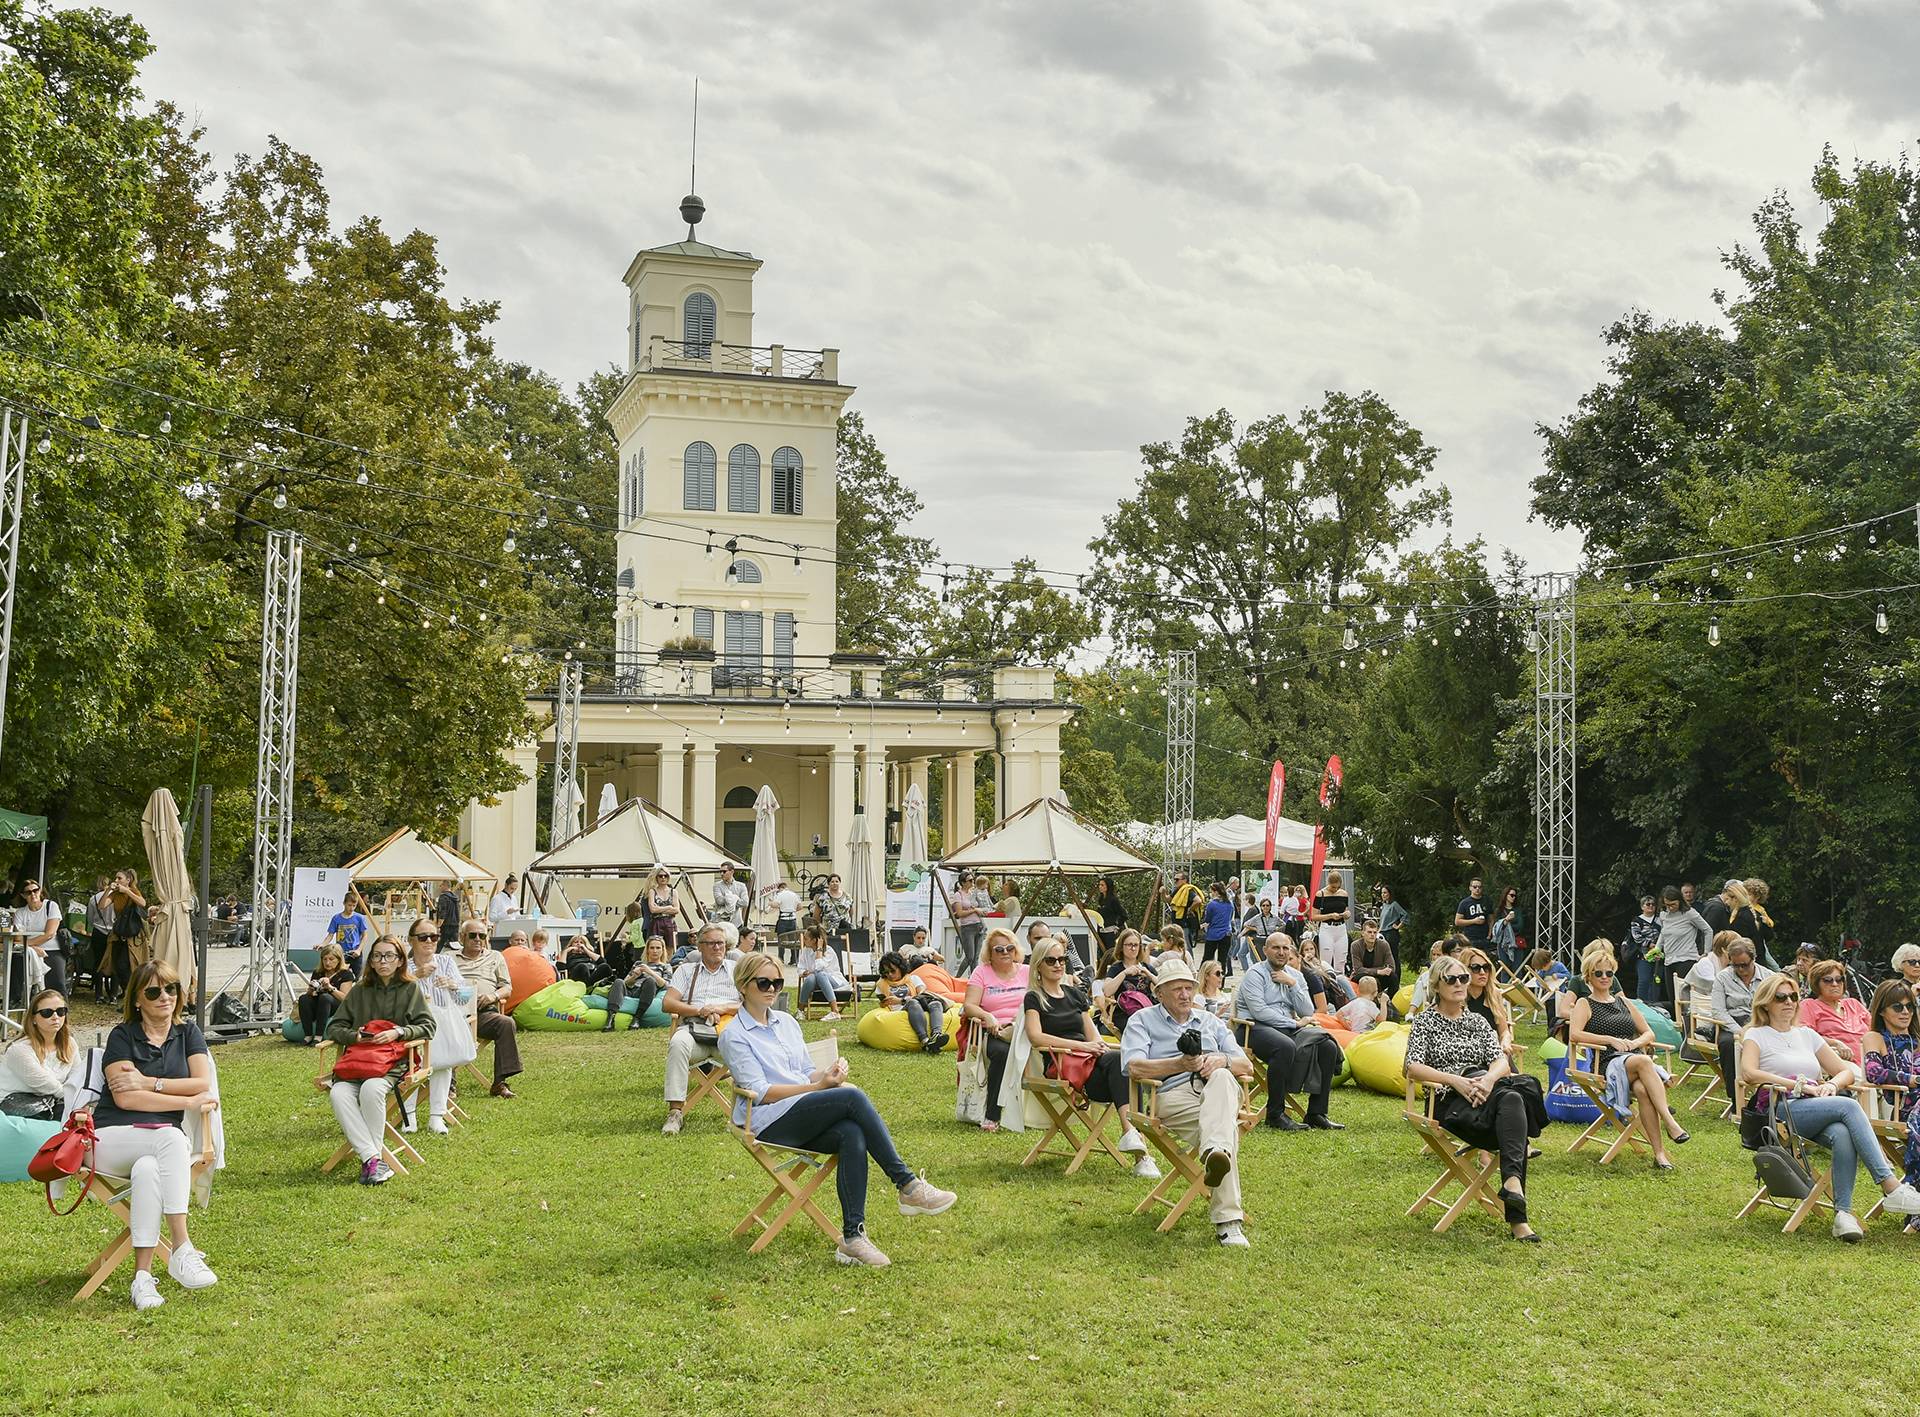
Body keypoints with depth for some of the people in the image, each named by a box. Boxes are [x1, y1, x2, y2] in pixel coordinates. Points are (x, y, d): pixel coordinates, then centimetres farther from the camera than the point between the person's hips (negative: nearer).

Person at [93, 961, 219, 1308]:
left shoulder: (187, 1032, 14)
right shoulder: (122, 1036, 3)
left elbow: (203, 1083, 0)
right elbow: (125, 1098, -10)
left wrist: (149, 1083, -8)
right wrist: (190, 1102, -12)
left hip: (165, 1140, 2)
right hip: (113, 1139, -2)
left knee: (147, 1169, -35)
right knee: (171, 1139, -35)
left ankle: (142, 1276, -38)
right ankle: (181, 1250, -39)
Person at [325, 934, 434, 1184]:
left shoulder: (410, 989, 11)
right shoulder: (359, 991, 17)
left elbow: (427, 1026, 5)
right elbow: (334, 1027, 16)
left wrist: (398, 1032, -11)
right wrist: (354, 1036, -5)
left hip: (394, 1062, -3)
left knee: (371, 1089, -36)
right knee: (339, 1093, -30)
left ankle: (369, 1161, -26)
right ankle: (373, 1159, -35)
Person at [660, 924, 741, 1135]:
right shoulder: (686, 970, 24)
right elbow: (667, 1003, 10)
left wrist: (723, 1008, -5)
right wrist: (699, 1010, -4)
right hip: (694, 1028, 0)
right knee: (679, 1043, -37)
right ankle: (675, 1111, -38)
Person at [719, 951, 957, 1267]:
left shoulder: (786, 1022, 21)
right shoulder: (733, 1036, 1)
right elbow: (760, 1092, -9)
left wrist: (829, 1072, -3)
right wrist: (820, 1086, -15)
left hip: (805, 1121, 6)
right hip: (769, 1124, -6)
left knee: (852, 1134, -30)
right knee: (853, 1097, -28)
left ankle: (852, 1235, -35)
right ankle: (907, 1185, -26)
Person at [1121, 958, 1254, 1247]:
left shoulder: (1209, 1021, 30)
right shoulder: (1143, 1020, 18)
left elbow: (1246, 1067, 19)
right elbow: (1134, 1067, -2)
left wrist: (1222, 1060, -4)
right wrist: (1180, 1064, -13)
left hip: (1219, 1087, 3)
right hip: (1173, 1095, -3)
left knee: (1221, 1078, -38)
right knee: (1227, 1128, -35)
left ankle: (1215, 1152, -64)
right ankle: (1227, 1220, -48)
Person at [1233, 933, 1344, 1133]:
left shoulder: (1295, 975, 16)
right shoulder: (1255, 974, -2)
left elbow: (1307, 1012, 6)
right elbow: (1259, 1011, -15)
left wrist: (1292, 984, -4)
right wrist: (1294, 1023, -11)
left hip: (1288, 1028, 7)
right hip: (1255, 1028, -6)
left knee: (1328, 1046, -17)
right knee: (1285, 1046, -38)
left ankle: (1316, 1112, -13)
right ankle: (1275, 1114, -27)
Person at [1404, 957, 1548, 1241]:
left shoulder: (1477, 1021, 23)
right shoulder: (1425, 1021, 10)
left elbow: (1501, 1062, 9)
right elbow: (1413, 1067, -5)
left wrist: (1489, 1079, -14)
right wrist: (1455, 1080, -18)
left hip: (1482, 1094, 4)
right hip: (1448, 1101, -4)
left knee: (1512, 1099, -32)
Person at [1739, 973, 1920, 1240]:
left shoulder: (1806, 1035, 26)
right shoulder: (1757, 1036, 10)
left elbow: (1847, 1072, 23)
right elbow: (1749, 1073, -10)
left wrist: (1831, 1084, -2)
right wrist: (1801, 1086, -14)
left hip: (1818, 1113, 5)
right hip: (1780, 1111, -5)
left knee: (1843, 1134, -33)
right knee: (1849, 1106, -30)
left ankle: (1843, 1213, -38)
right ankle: (1891, 1187, -35)